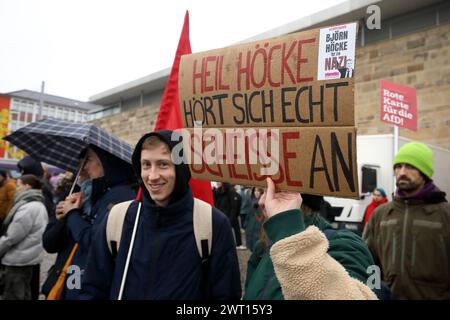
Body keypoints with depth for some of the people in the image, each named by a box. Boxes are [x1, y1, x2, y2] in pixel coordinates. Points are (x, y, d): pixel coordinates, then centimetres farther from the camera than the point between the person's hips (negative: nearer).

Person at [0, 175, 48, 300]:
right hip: (27, 259, 10)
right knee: (23, 295, 17)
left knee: (12, 296, 0)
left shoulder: (27, 208, -20)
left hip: (18, 261, -10)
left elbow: (11, 237, -19)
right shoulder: (39, 205, 12)